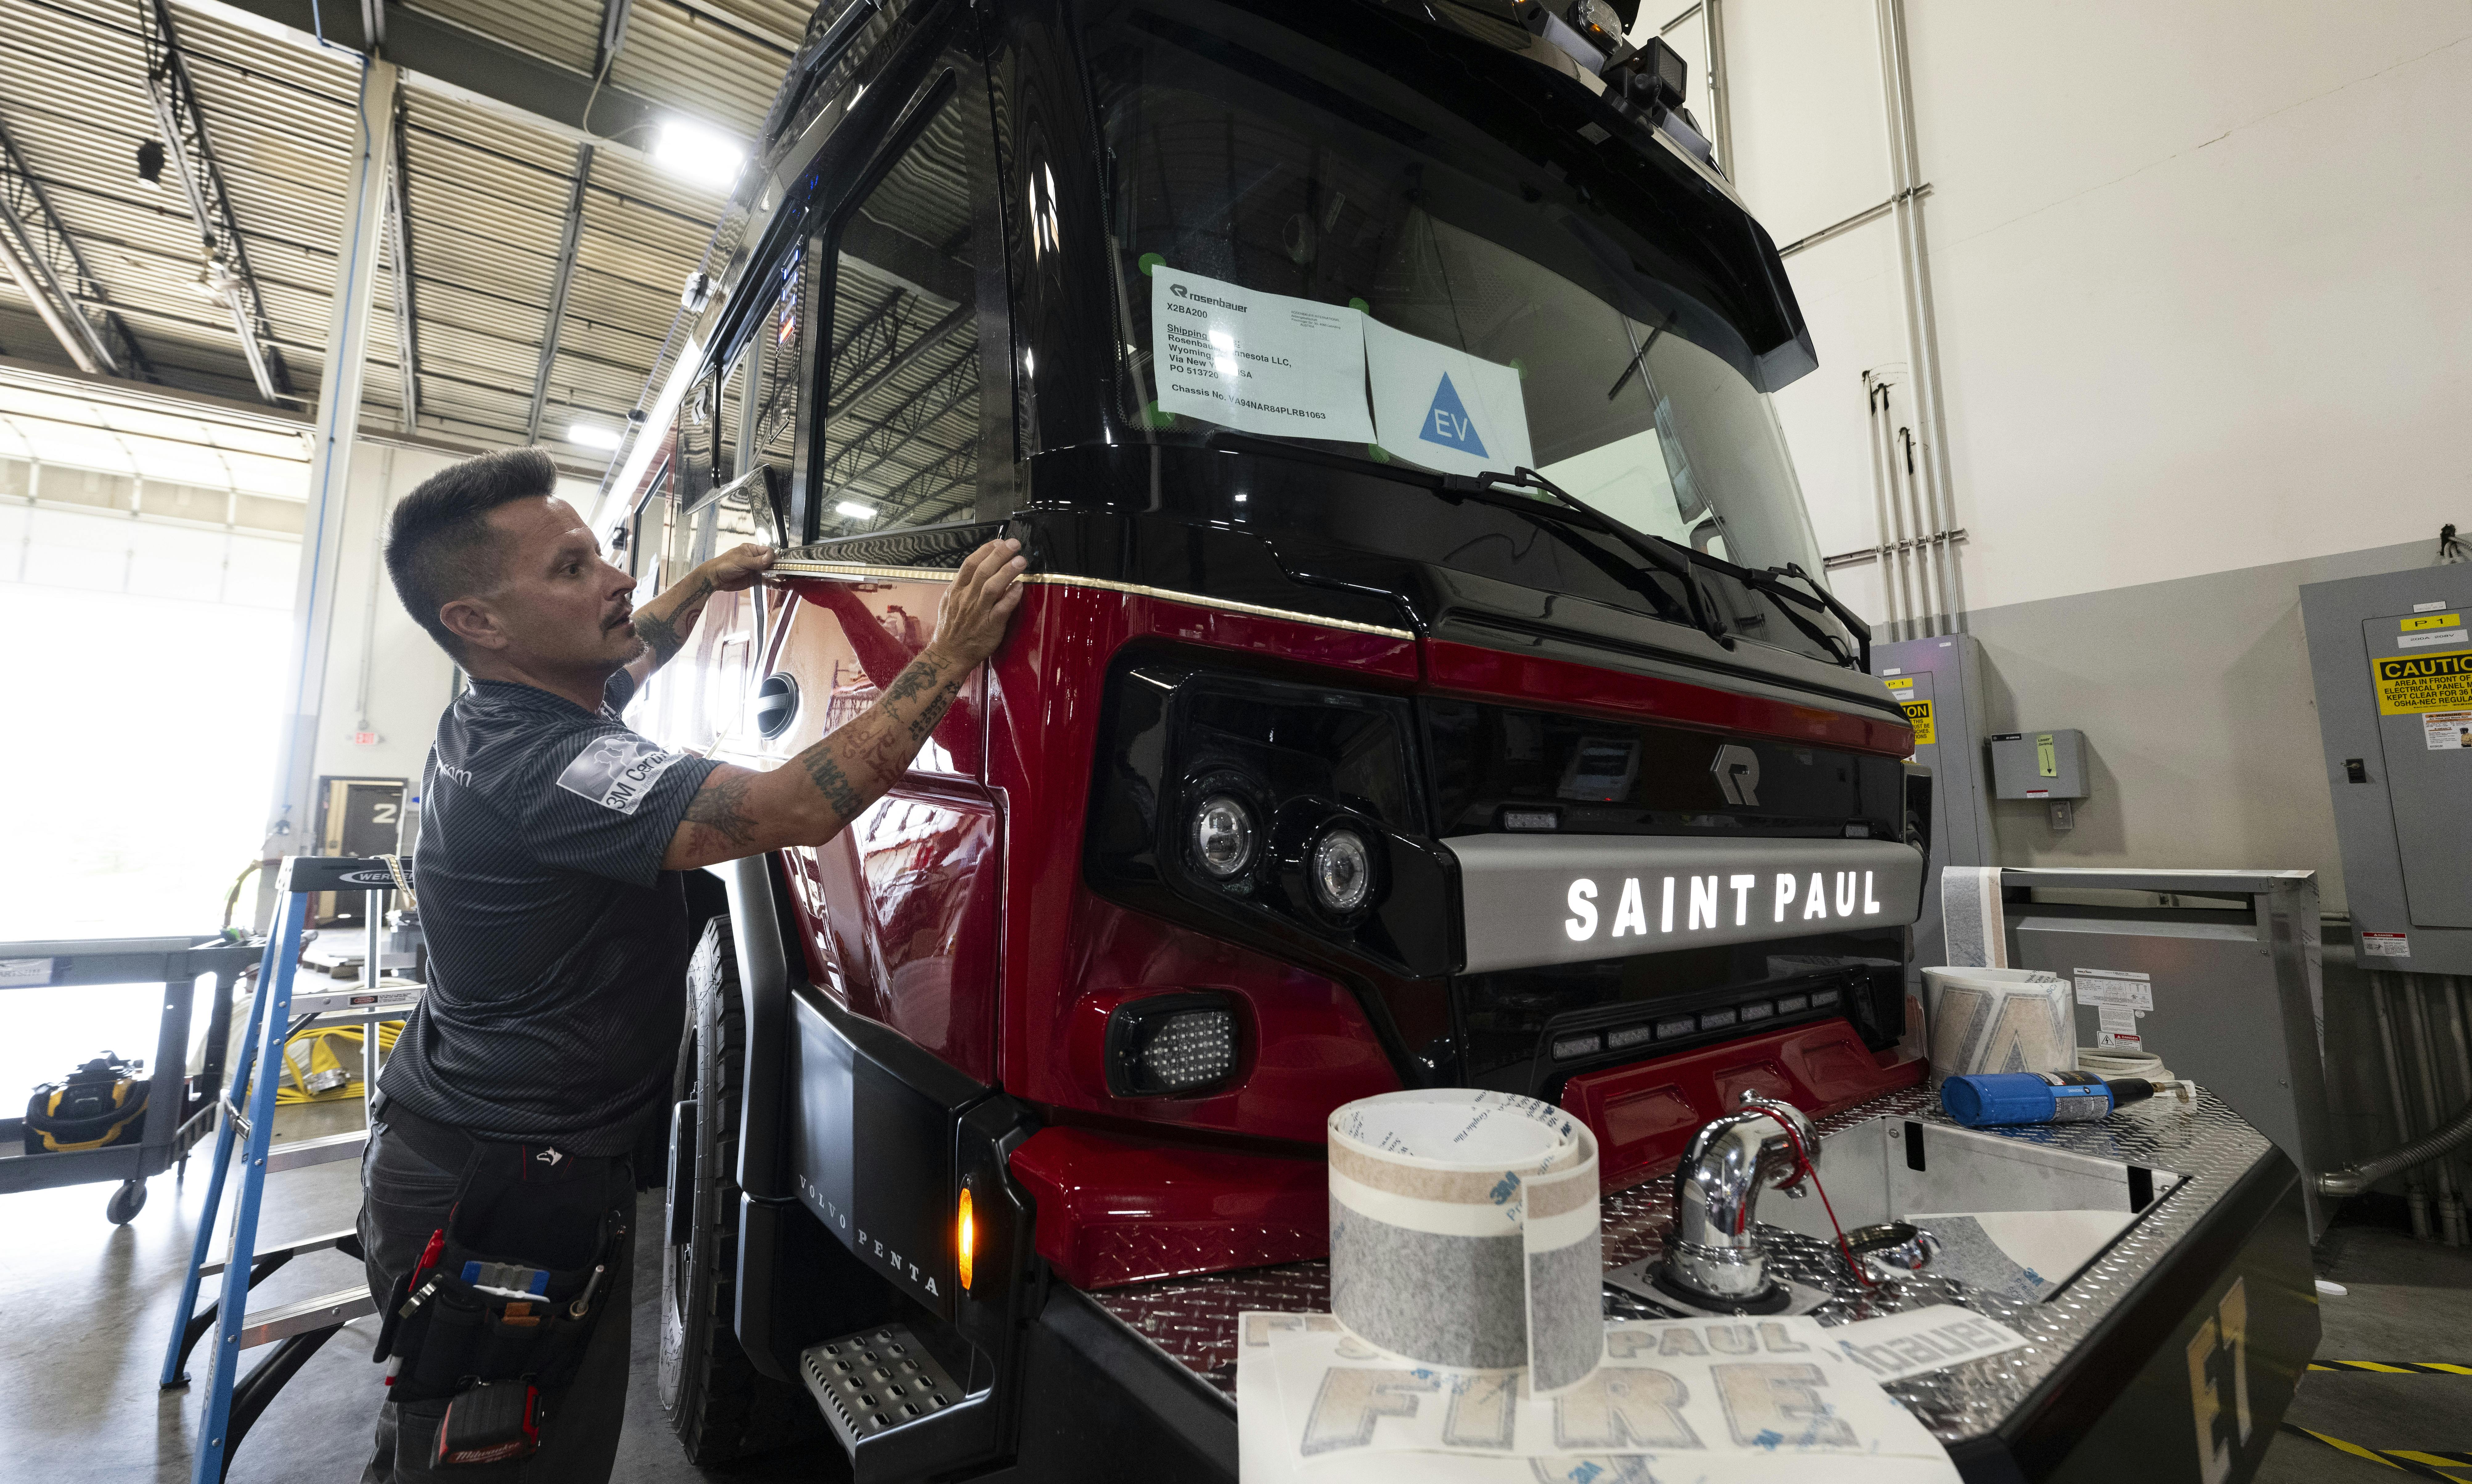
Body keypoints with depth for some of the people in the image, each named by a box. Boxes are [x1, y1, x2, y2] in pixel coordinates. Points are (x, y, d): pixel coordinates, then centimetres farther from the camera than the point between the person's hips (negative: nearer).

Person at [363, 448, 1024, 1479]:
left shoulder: (498, 716, 4)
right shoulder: (533, 766, -29)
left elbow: (625, 659, 27)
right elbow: (799, 810, -39)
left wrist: (707, 583, 33)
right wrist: (954, 653, -33)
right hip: (508, 1193, -10)